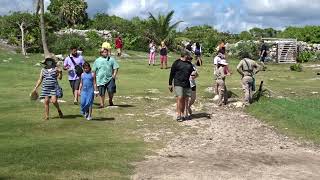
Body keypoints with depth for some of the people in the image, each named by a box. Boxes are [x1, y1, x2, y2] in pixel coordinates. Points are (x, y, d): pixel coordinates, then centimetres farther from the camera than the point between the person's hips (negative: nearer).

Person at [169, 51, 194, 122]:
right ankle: (178, 115, -10)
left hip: (187, 84, 5)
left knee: (185, 100, 7)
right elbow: (172, 74, 0)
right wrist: (170, 84, -1)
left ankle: (183, 114, 18)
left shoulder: (189, 64, 15)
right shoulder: (176, 63, -1)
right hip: (178, 84, -5)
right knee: (179, 98, -14)